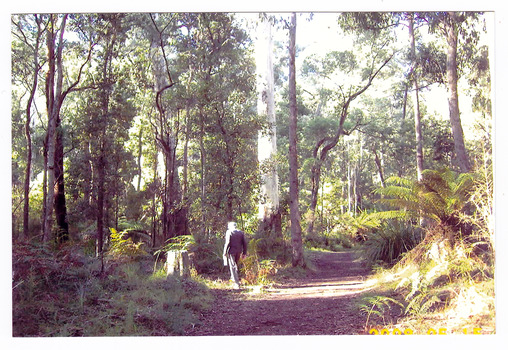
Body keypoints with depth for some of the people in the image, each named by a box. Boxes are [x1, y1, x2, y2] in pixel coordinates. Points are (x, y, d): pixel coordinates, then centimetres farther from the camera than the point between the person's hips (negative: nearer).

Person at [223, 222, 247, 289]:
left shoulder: (229, 232, -4)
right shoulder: (241, 232, 9)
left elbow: (227, 243, -13)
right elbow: (244, 243, 6)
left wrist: (225, 252, -10)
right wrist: (244, 253, 11)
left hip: (231, 251, -5)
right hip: (239, 252, 5)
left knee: (232, 266, -1)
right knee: (235, 264, 27)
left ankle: (237, 283, -6)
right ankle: (234, 277, 32)